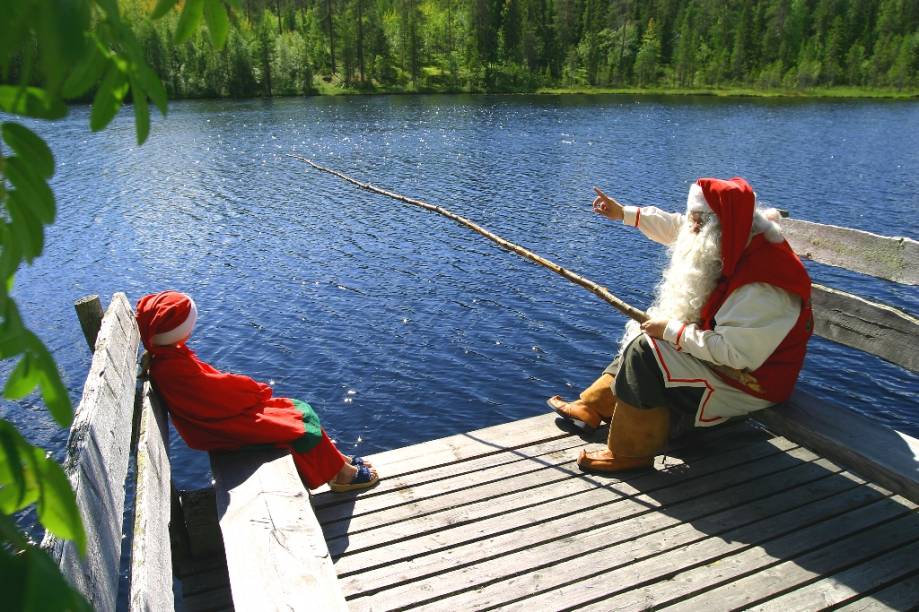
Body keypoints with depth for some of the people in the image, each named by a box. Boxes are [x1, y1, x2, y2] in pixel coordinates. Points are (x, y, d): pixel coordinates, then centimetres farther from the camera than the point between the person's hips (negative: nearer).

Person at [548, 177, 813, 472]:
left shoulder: (762, 286, -32)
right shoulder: (739, 245, -3)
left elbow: (734, 353, -35)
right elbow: (677, 228, 10)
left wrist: (671, 329, -26)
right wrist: (624, 213, 16)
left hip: (748, 386, -10)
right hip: (723, 352, 10)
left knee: (645, 350, -23)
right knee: (640, 337, 16)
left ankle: (630, 453, -11)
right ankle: (590, 407, 22)